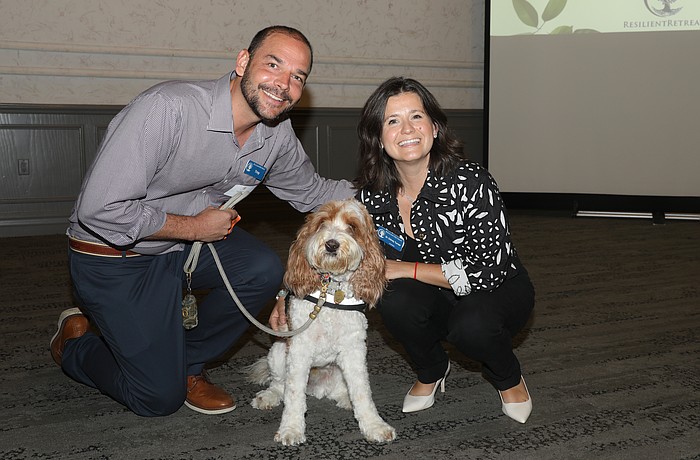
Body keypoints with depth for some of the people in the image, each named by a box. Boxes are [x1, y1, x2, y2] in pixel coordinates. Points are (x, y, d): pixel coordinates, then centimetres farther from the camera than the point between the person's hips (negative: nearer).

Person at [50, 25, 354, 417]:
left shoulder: (278, 136, -9)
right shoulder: (167, 108, -32)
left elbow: (311, 191, 11)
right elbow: (100, 209, -33)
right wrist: (194, 227, -24)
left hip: (190, 241, 7)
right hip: (115, 257, -6)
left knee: (264, 270, -21)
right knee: (161, 398, -6)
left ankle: (187, 363, 5)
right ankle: (75, 340, 24)